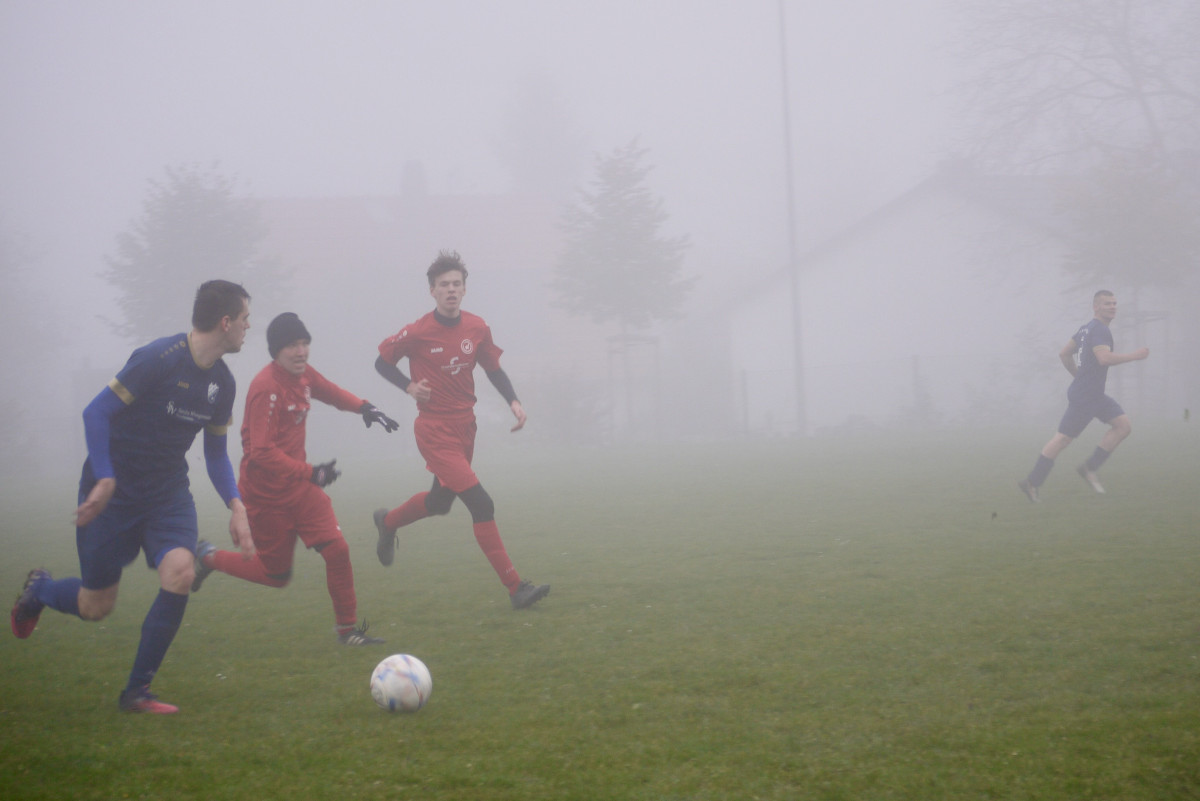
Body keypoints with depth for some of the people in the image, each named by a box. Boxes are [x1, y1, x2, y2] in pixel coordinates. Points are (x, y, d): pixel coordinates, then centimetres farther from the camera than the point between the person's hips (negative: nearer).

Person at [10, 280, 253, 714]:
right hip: (115, 493, -5)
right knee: (96, 606, 2)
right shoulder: (159, 359, -20)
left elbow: (216, 453, 13)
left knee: (179, 572, -20)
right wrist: (104, 480, -26)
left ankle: (137, 691, -7)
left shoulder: (221, 382, 2)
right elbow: (96, 412, -19)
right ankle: (39, 589, 38)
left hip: (169, 494, 5)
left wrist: (236, 505, -2)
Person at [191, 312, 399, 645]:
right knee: (276, 575, 7)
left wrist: (364, 407, 0)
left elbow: (332, 393, 20)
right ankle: (209, 557, 29)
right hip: (266, 493, -7)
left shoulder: (303, 374, 0)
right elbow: (262, 453, -28)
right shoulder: (266, 388, -24)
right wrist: (311, 473, -32)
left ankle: (347, 628, 6)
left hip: (299, 486, 7)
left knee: (337, 549, -7)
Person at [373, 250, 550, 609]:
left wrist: (513, 401, -3)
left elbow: (493, 368, 13)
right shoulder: (417, 332, -12)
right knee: (481, 504, -16)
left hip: (465, 426, 7)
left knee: (440, 501, 24)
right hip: (435, 429, -7)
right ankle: (515, 588, -13)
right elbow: (382, 362, 1)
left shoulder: (477, 328, 0)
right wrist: (410, 386, -16)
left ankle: (388, 522, 55)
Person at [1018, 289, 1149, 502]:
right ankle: (1031, 483, 2)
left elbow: (1064, 354, 20)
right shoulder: (1099, 330, -15)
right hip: (1083, 397, -10)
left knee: (1123, 425, 4)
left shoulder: (1086, 328, 15)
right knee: (1063, 439, -4)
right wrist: (1135, 356, -23)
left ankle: (1089, 468, 5)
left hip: (1095, 396, 10)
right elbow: (1104, 358, -31)